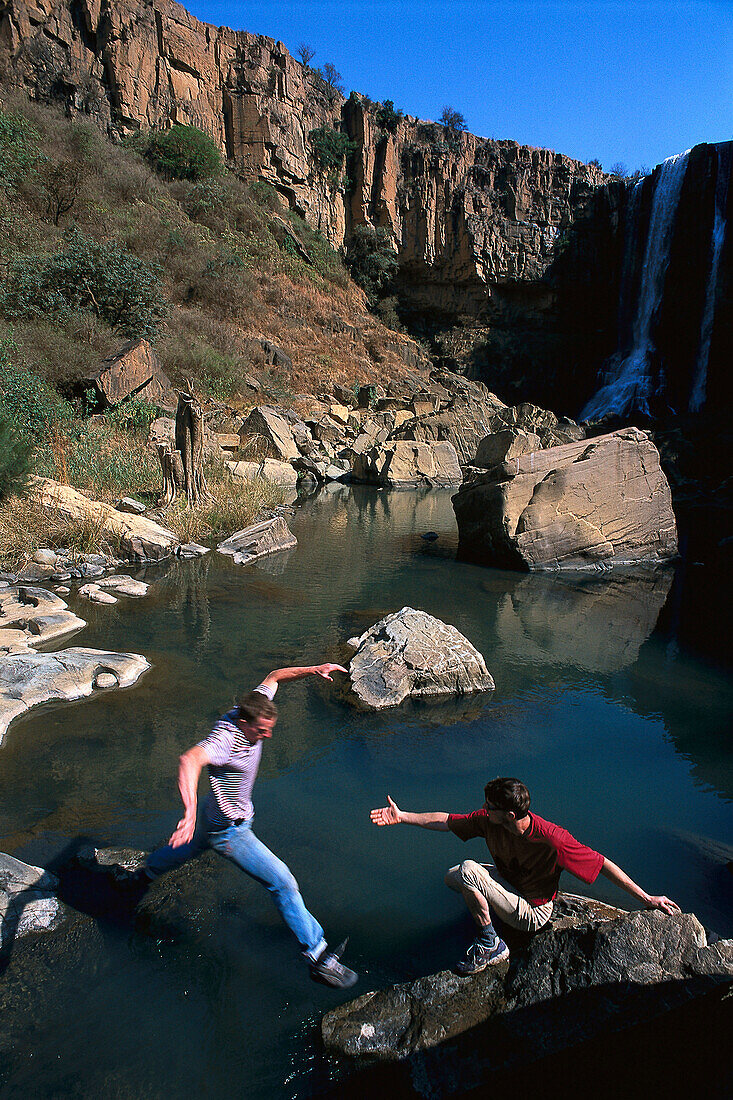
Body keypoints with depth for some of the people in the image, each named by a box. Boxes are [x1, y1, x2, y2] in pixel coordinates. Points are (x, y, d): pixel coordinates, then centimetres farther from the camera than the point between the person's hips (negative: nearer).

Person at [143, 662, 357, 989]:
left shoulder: (249, 713, -13)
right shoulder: (225, 737, -38)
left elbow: (273, 678, 1)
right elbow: (189, 760, -58)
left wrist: (313, 669, -12)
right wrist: (190, 811, -71)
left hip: (215, 817, 9)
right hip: (229, 831, -9)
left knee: (188, 848, 38)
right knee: (282, 882, -9)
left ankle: (150, 870, 65)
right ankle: (318, 958, -1)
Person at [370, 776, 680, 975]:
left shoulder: (553, 840, -36)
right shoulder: (489, 820, -19)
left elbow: (603, 864, -26)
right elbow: (446, 821, -8)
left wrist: (646, 898, -22)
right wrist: (401, 817, -10)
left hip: (533, 914, -7)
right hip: (507, 880, 7)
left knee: (468, 869, -25)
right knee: (451, 878, 9)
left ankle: (491, 946, -10)